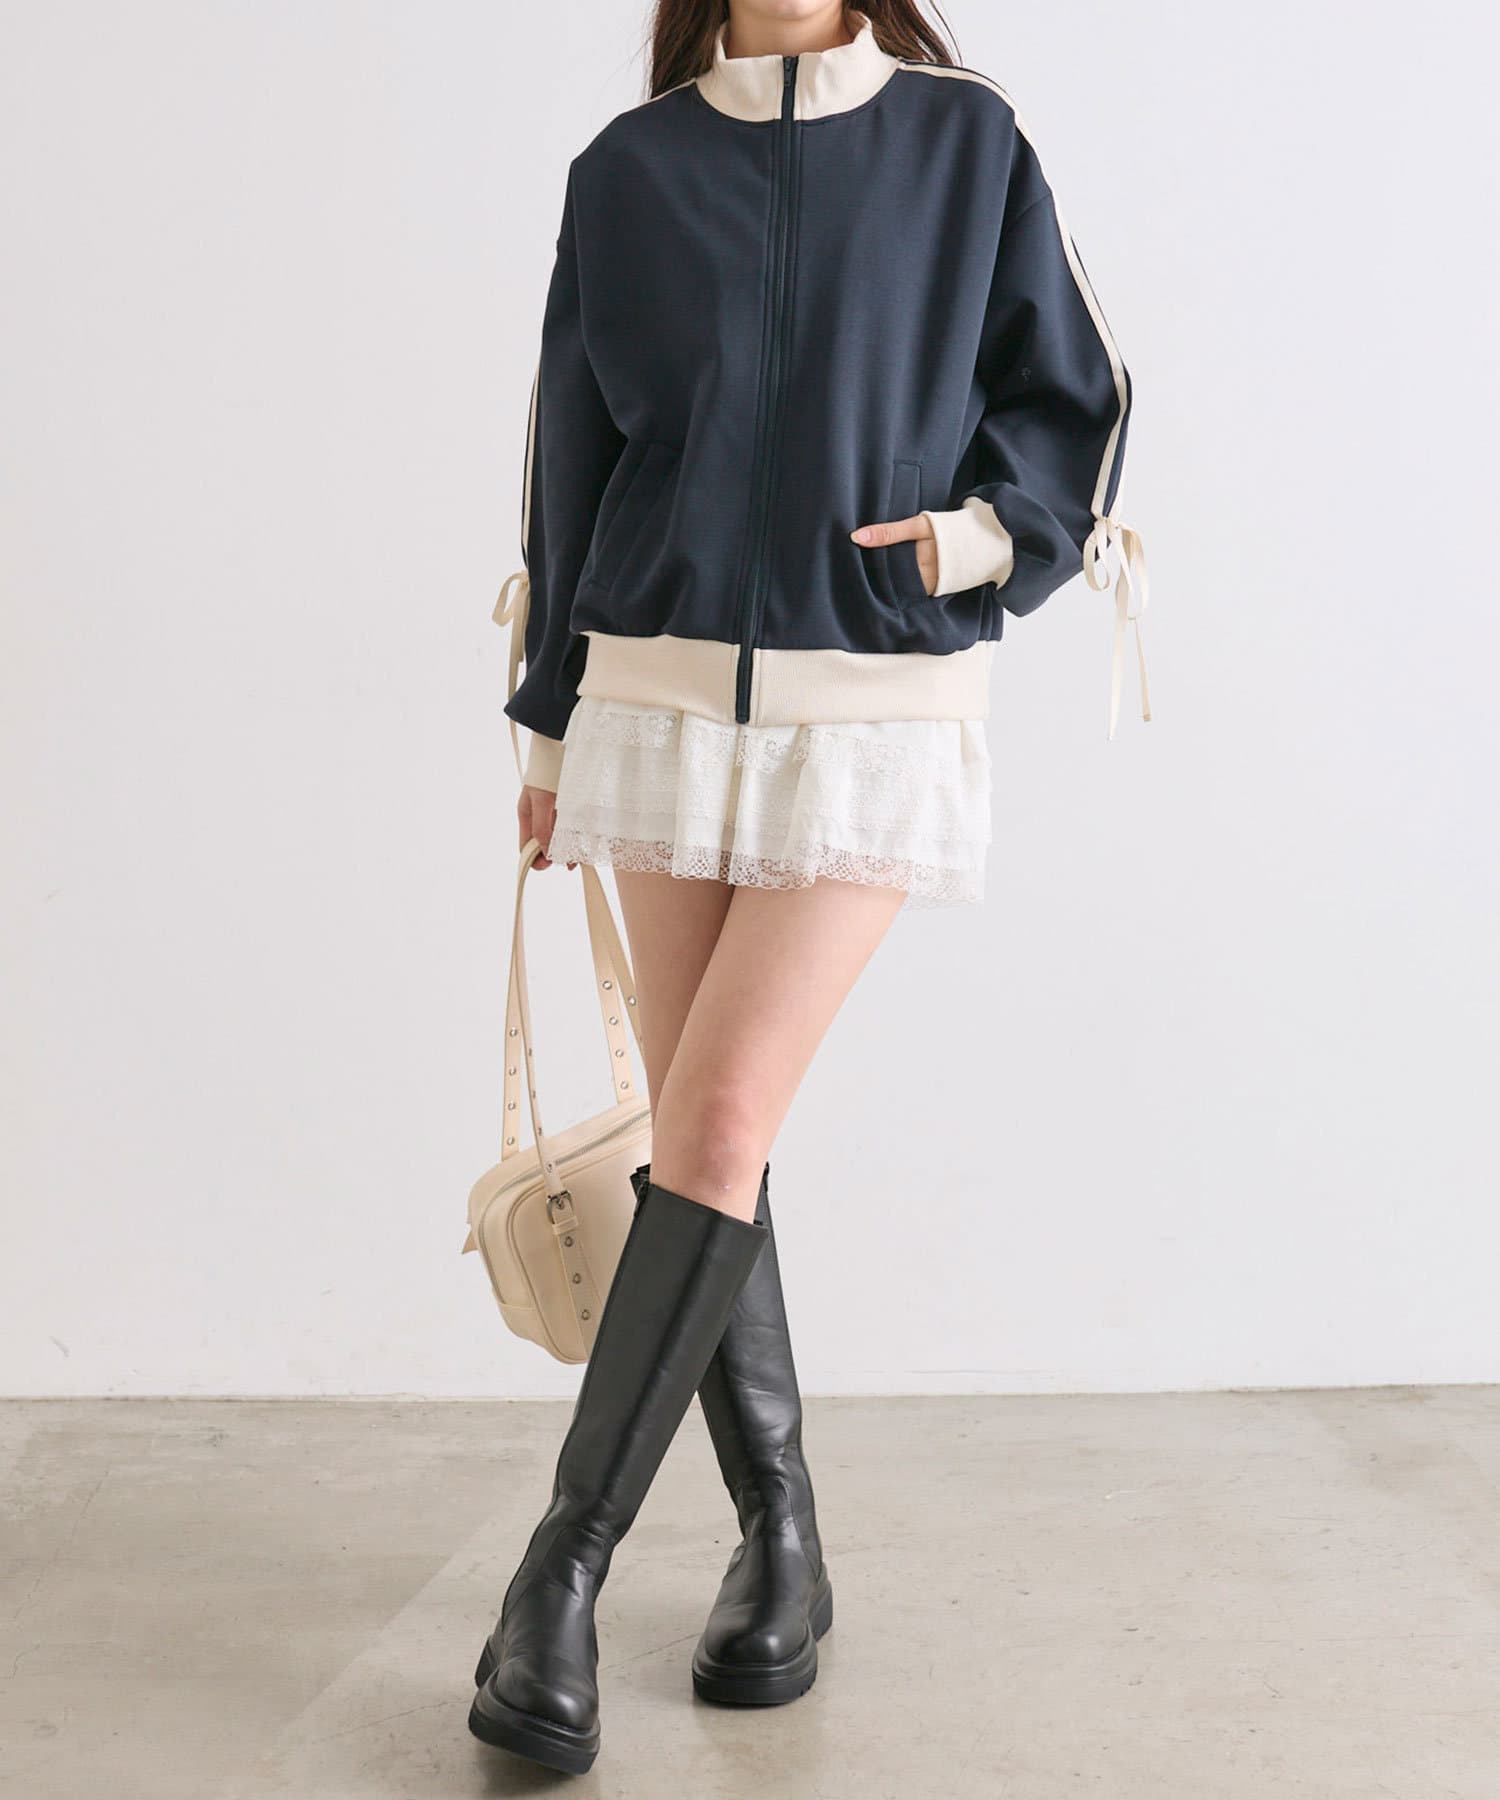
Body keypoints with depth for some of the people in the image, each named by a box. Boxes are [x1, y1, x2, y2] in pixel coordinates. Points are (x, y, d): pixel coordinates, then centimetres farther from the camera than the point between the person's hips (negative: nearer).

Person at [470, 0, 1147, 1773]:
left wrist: (995, 525, -11)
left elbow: (1069, 398, 10)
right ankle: (780, 1539, 19)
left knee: (719, 1124, -13)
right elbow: (568, 453, 12)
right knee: (701, 1136, 3)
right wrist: (550, 722, 12)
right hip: (661, 699, 3)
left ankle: (565, 1562, 0)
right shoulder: (626, 167, 9)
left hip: (878, 715, -2)